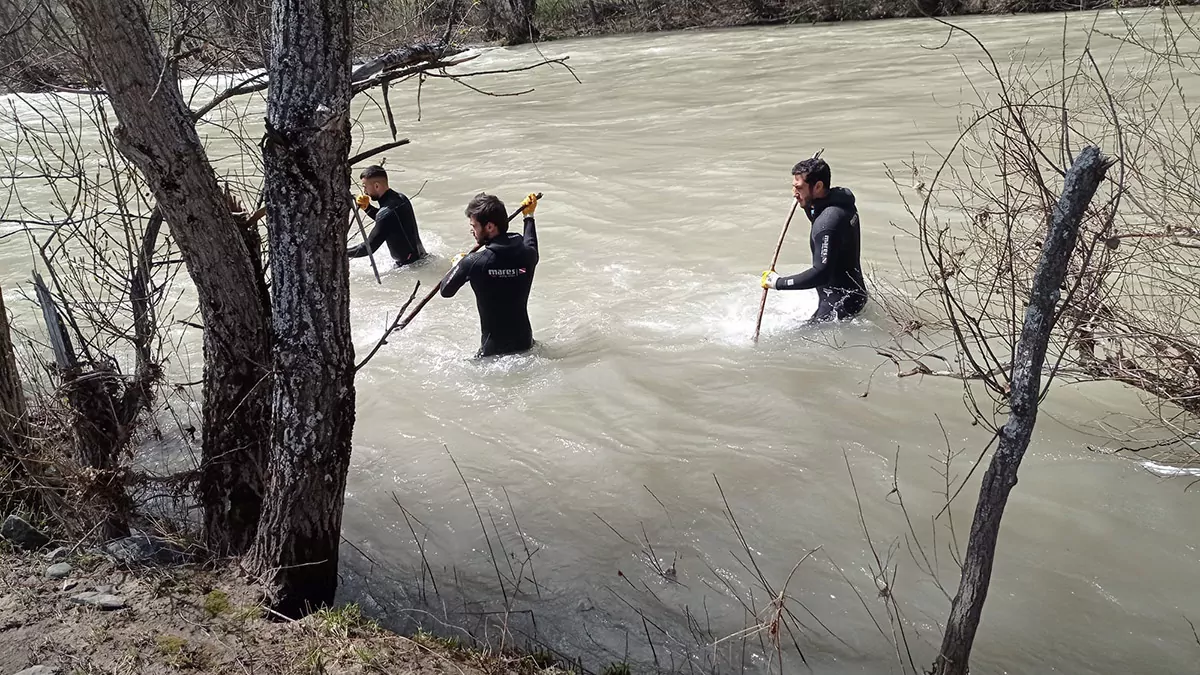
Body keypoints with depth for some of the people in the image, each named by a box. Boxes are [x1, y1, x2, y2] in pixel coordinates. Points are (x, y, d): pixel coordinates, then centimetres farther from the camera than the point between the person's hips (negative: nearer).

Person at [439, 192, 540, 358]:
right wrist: (529, 216, 36)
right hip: (525, 343, 5)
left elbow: (446, 291, -2)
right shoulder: (527, 254, -7)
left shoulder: (473, 263, -19)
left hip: (493, 349, -5)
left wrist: (457, 264, 16)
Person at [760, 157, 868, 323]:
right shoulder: (842, 196, 1)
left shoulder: (828, 221, -28)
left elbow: (821, 274, -31)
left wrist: (779, 283, -25)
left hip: (840, 302, -10)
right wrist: (807, 204, 6)